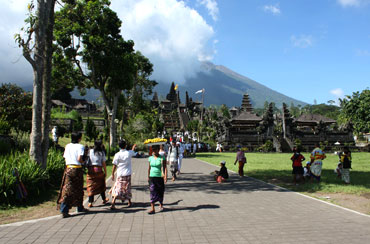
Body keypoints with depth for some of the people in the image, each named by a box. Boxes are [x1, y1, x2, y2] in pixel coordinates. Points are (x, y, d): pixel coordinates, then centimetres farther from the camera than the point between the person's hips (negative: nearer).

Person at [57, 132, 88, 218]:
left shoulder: (67, 146, 10)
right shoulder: (80, 146, -6)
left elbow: (65, 157, 9)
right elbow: (79, 159, -16)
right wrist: (83, 162, 4)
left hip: (68, 168, 4)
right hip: (77, 169, -4)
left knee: (67, 189, 0)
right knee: (78, 189, 12)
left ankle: (64, 210, -10)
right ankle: (80, 207, 27)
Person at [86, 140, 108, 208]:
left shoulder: (90, 151, 3)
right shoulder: (102, 153, 1)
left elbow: (87, 160, -1)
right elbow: (103, 164, 1)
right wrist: (105, 172, 8)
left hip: (90, 170, 0)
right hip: (99, 170, 0)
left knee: (91, 186, 4)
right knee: (101, 185, 17)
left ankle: (90, 202, -2)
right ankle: (104, 199, 31)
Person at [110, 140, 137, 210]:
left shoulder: (117, 155, -9)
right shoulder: (129, 153, -4)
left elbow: (114, 166, -8)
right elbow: (133, 151, 21)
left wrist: (113, 174, 2)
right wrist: (134, 146, 43)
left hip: (120, 174, -1)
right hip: (127, 174, 1)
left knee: (118, 188, 2)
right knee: (127, 188, 15)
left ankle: (113, 202, -12)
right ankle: (129, 202, 25)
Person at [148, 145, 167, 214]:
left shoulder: (162, 158, -5)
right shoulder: (150, 158, 6)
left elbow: (165, 168, -8)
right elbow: (149, 168, 14)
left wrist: (165, 177, -16)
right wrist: (148, 177, 15)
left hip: (160, 177, -2)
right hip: (152, 177, 2)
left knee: (160, 192, 10)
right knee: (152, 192, -5)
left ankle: (161, 205, 34)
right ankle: (152, 209, -6)